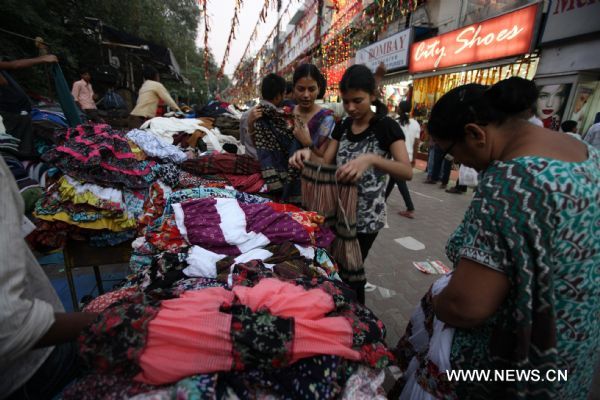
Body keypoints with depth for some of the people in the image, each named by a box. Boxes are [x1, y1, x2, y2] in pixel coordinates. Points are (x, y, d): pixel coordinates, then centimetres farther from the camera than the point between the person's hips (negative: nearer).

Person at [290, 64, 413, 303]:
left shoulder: (386, 126, -12)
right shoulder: (343, 126, 6)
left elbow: (407, 172, -24)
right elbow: (326, 163, 3)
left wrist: (370, 159, -41)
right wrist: (308, 153, -18)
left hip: (366, 216, -6)